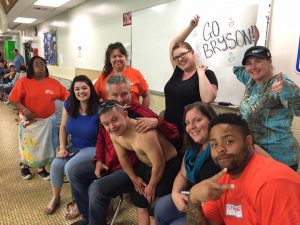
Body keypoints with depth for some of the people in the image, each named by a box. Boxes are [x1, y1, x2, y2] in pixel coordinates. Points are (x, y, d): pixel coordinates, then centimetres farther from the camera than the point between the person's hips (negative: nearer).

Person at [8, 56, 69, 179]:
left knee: (45, 145, 14)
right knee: (28, 144, 15)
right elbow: (13, 99, -10)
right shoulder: (23, 81, -10)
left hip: (48, 120, 3)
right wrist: (24, 109, -21)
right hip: (30, 120, -2)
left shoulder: (53, 82, -2)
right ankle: (24, 166, 41)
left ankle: (41, 168, 34)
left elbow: (65, 95, 1)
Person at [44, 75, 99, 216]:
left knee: (70, 166, -24)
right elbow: (63, 127, 5)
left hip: (93, 147, -5)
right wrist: (62, 148, -3)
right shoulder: (69, 105, -3)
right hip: (74, 146, 6)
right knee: (56, 164, -13)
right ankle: (55, 198, 17)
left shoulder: (98, 108, -20)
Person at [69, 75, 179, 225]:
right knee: (74, 172, 9)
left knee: (97, 188, -25)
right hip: (107, 164, 8)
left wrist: (157, 122, -44)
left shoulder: (141, 113, -21)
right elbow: (101, 139, 16)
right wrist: (99, 161, 3)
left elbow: (174, 135, -26)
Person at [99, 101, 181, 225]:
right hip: (145, 165, 7)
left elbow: (159, 165, -28)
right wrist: (134, 179, 9)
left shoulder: (144, 134, -38)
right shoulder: (114, 134, -13)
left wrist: (152, 186, -11)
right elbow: (122, 157, 4)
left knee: (155, 211, 2)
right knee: (140, 204, 17)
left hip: (167, 166, -7)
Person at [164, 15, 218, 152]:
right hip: (170, 129, 6)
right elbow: (173, 44, 11)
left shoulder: (207, 74, -7)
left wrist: (200, 72, -16)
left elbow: (207, 99, -25)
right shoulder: (178, 72, 8)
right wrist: (191, 26, 6)